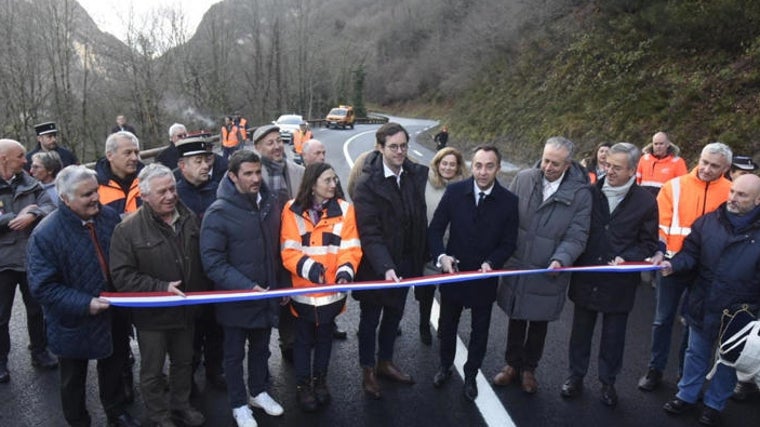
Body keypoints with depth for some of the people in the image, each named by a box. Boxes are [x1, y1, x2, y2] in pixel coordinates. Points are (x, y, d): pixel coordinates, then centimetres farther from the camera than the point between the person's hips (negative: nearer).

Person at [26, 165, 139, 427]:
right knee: (73, 381, 19)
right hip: (74, 325, -4)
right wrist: (84, 304, -27)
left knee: (113, 371, 25)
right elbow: (42, 287, -21)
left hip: (112, 315, 5)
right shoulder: (45, 234, -23)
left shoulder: (110, 217, -8)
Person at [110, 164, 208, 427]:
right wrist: (161, 287, -25)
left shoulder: (190, 219, -1)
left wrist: (202, 295, 7)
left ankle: (180, 404, 44)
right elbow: (121, 276, -19)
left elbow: (200, 262, 11)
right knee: (152, 371, 13)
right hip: (152, 314, -4)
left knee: (183, 362, 22)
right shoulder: (128, 229, -16)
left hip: (186, 309, 5)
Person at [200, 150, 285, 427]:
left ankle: (258, 392, 44)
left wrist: (281, 285, 9)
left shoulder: (270, 203, -2)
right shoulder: (219, 212, -19)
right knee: (235, 354, 15)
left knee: (261, 349, 22)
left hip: (266, 295, 5)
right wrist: (247, 287, -27)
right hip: (236, 298, -4)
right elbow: (213, 262, -21)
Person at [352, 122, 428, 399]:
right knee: (370, 319, 14)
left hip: (405, 262, 5)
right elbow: (369, 233, -24)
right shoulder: (367, 183, -20)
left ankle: (385, 363, 43)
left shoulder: (415, 175, -4)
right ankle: (368, 371, 34)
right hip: (377, 265, -5)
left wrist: (421, 257, 0)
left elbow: (421, 219, 1)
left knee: (394, 315, 22)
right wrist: (386, 267, -34)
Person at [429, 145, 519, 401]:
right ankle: (445, 367, 45)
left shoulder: (509, 201, -13)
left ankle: (471, 375, 40)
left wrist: (491, 263, -23)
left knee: (479, 330, 17)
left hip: (485, 277, 0)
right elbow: (435, 229, -7)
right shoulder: (454, 192, -12)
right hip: (453, 272, 1)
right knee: (447, 325, 21)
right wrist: (441, 256, -23)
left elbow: (509, 243, -7)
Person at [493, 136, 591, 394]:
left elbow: (576, 236, -12)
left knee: (539, 324, 18)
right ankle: (512, 365, 39)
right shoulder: (523, 179, -7)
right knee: (516, 319, 18)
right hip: (516, 266, 1)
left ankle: (528, 368, 40)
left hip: (548, 273, -1)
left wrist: (560, 260, -29)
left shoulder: (580, 194, -12)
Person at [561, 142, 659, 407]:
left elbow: (649, 244, -1)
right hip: (586, 278, 1)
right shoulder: (591, 192, -5)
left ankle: (608, 382, 34)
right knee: (580, 331, 16)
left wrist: (626, 258, -16)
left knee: (613, 336, 14)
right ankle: (576, 376, 35)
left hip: (619, 283, -1)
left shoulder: (646, 202, -7)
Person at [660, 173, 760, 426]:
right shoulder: (708, 221, -3)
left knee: (727, 360, 17)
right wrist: (673, 265, -19)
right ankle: (687, 395, 37)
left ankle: (714, 404, 36)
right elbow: (690, 253, 1)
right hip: (702, 306, 3)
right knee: (696, 353, 20)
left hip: (739, 313, -2)